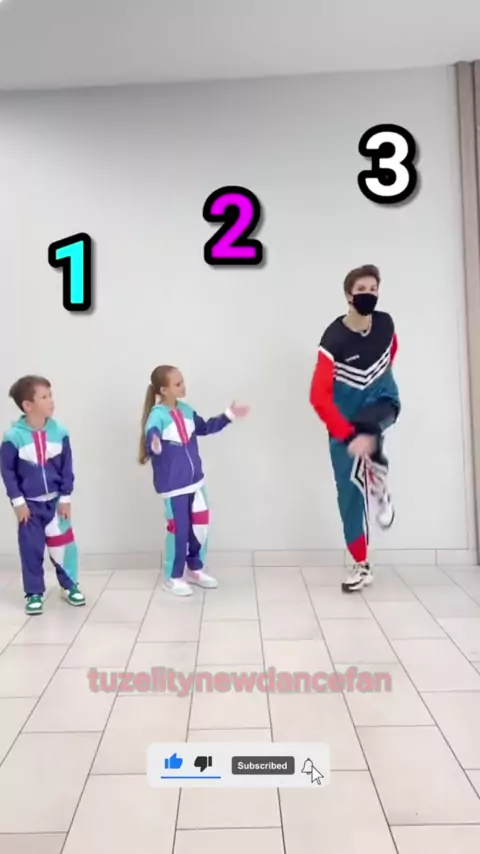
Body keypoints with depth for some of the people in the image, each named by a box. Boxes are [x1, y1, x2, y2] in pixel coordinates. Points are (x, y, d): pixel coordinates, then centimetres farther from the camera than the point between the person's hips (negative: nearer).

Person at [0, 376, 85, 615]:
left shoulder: (59, 432, -8)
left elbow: (67, 468, -1)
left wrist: (66, 498, -2)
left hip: (55, 500, 2)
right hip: (29, 503, -2)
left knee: (63, 544, 8)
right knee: (31, 548, 6)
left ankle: (70, 585, 27)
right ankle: (34, 593, 21)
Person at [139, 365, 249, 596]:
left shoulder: (186, 410, 4)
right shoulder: (157, 416, -20)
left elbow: (204, 428, 21)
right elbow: (151, 443, -34)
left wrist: (228, 416, 20)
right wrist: (154, 447, -57)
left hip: (195, 480, 8)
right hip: (173, 485, -7)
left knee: (200, 526, 15)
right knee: (179, 531, 2)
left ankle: (195, 570, 35)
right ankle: (173, 577, 21)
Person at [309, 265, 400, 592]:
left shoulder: (386, 323, -10)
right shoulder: (335, 339, -25)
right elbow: (319, 397, -32)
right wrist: (349, 435, -39)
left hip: (382, 400, 2)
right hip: (345, 419, -2)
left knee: (369, 428, -37)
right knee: (350, 489, -1)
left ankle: (381, 490, -8)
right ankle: (362, 566, 14)